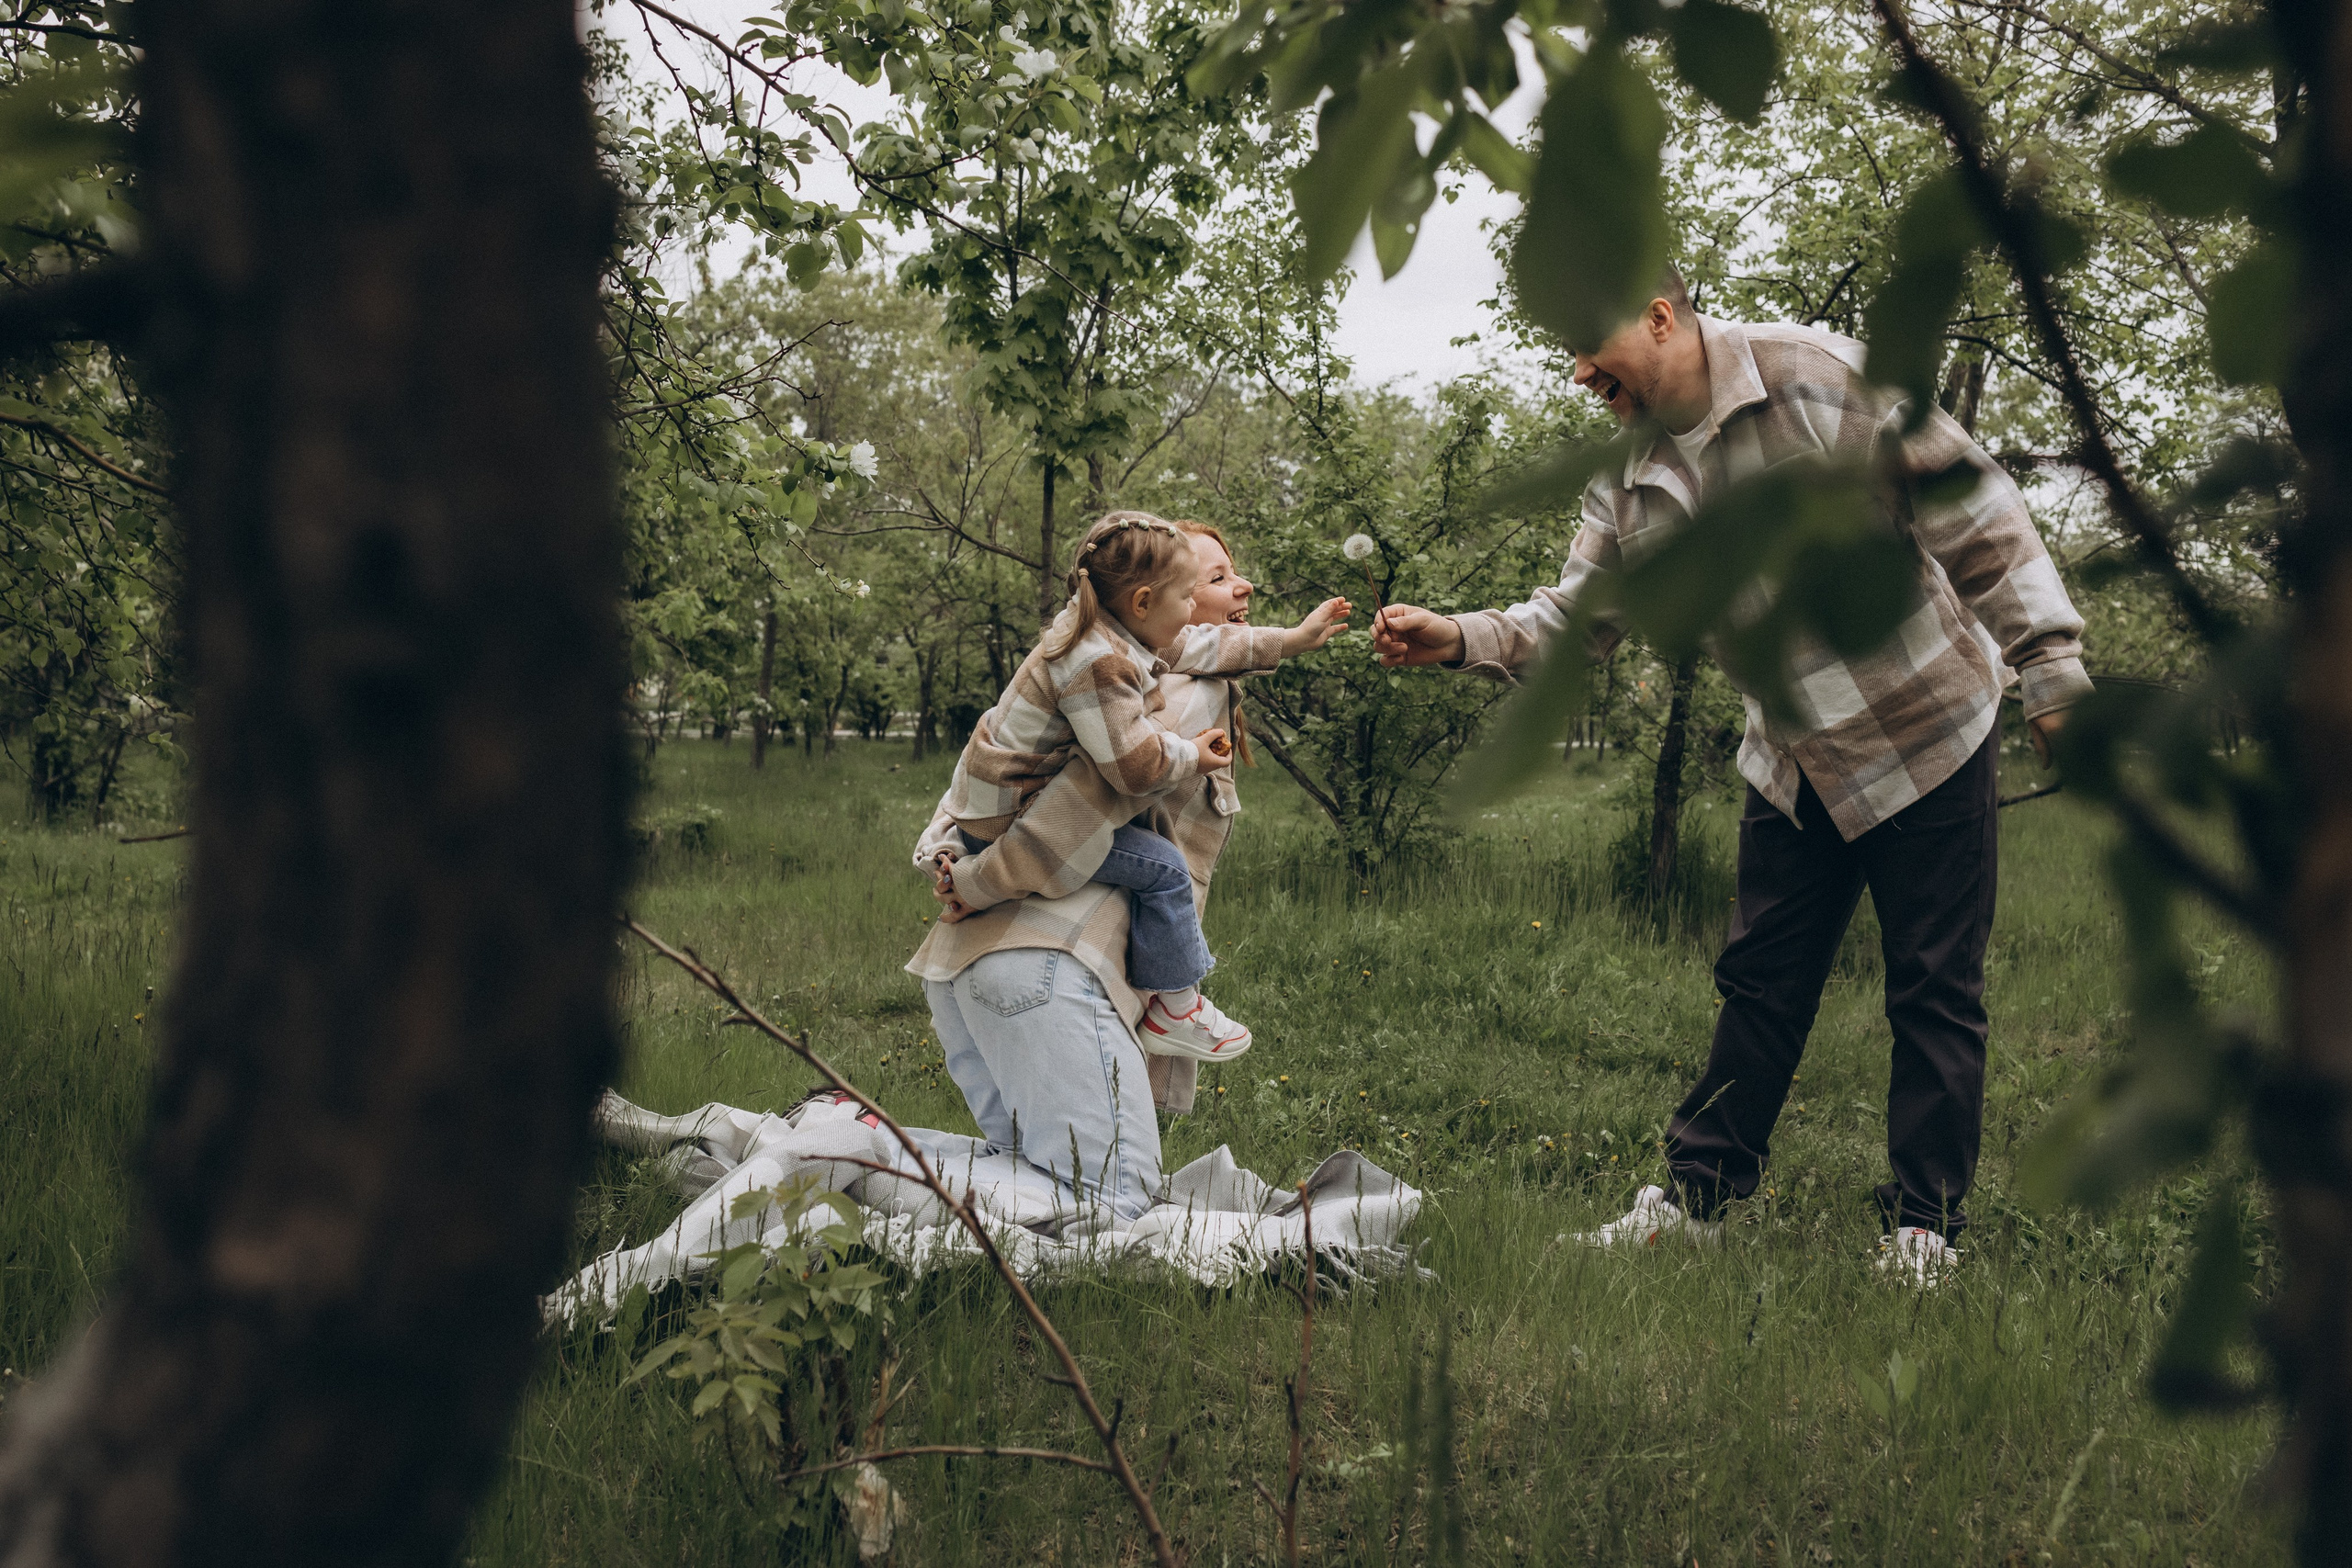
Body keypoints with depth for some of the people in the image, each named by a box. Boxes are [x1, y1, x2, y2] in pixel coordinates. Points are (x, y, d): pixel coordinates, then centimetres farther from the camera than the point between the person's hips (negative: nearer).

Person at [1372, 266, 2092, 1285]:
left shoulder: (1826, 381, -20)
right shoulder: (1628, 482, -1)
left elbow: (1976, 512, -18)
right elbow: (1574, 617, 5)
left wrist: (2052, 670, -18)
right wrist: (1459, 639, -13)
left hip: (1928, 735, -5)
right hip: (1794, 767, 6)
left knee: (1934, 992, 2)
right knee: (1760, 985, 11)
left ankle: (1922, 1229, 13)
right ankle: (1694, 1199, 20)